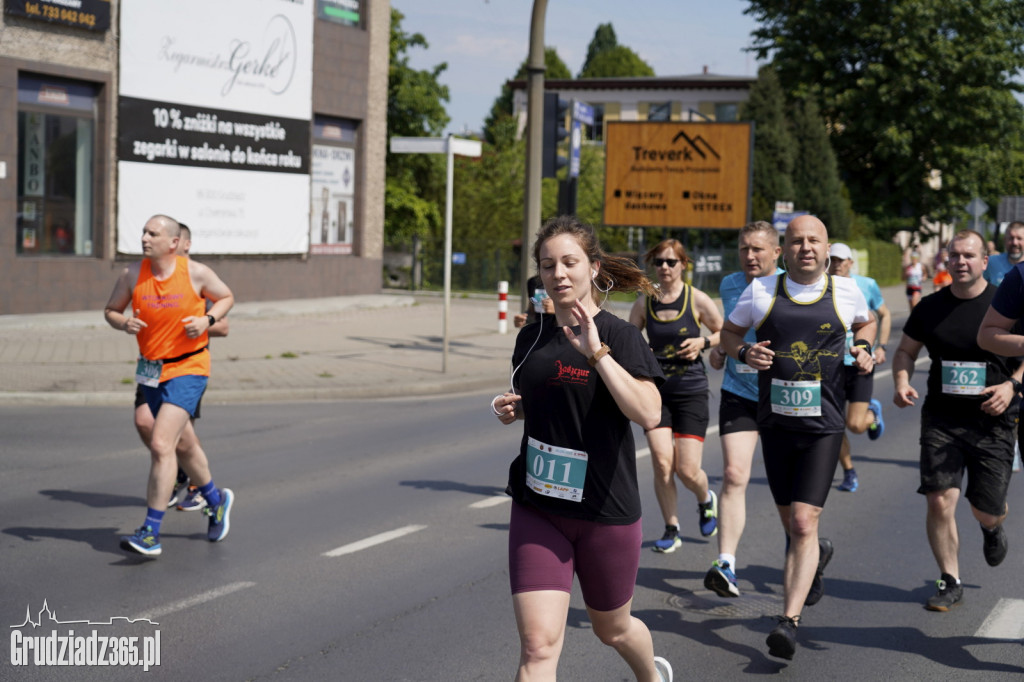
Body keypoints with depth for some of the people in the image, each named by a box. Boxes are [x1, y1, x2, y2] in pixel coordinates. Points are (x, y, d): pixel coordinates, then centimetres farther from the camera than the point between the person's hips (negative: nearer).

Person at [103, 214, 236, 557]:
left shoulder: (196, 273, -10)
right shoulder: (132, 275, -4)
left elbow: (226, 297, 6)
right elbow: (110, 310, 7)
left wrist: (208, 320, -13)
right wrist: (123, 323, -15)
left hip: (188, 369, -5)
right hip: (151, 371, 5)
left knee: (161, 445, -19)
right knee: (181, 444, 21)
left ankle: (150, 533, -17)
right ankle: (216, 501, 47)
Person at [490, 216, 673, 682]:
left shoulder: (619, 335, -11)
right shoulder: (532, 337, 5)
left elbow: (648, 414, -25)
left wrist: (596, 351, -30)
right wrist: (511, 408, 0)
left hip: (606, 510, -3)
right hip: (537, 508, 3)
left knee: (612, 629, 20)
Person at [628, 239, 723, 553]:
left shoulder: (697, 300, -5)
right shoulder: (644, 302, 2)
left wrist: (703, 342, -11)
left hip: (691, 391, -2)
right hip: (656, 390, 2)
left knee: (687, 470, -5)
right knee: (662, 461, -11)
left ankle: (706, 499, 31)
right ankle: (671, 530, 8)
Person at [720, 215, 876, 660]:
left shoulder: (846, 292, 2)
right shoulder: (760, 291, 1)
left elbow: (866, 322, 23)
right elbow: (729, 332, 14)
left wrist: (863, 348, 3)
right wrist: (744, 352, -7)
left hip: (823, 426, -2)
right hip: (775, 421, 2)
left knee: (803, 523, -13)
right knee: (791, 523, 15)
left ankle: (789, 621, -13)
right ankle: (817, 556, 50)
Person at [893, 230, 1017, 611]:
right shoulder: (931, 307, 4)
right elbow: (906, 350, 15)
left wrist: (1012, 385, -15)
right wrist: (902, 382, -4)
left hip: (992, 422, -1)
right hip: (941, 421, 2)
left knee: (986, 510, 4)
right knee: (940, 500, -10)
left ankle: (992, 527, 44)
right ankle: (950, 582, 7)